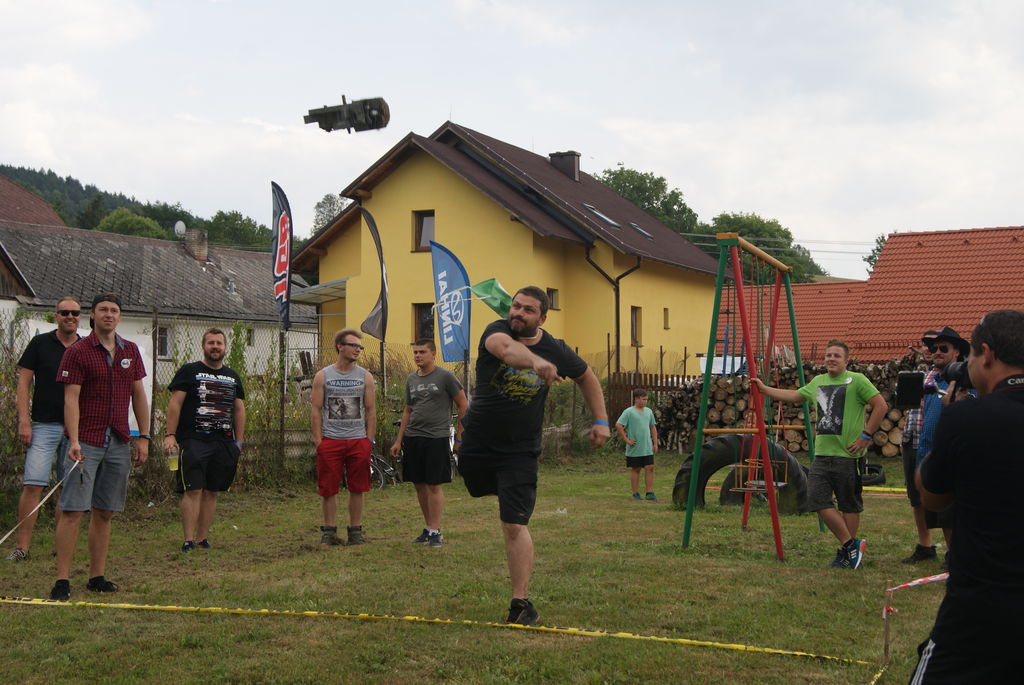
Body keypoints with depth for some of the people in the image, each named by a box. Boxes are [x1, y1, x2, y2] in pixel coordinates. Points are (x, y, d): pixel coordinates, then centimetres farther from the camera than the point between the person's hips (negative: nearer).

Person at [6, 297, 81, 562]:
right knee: (33, 485, -9)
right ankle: (22, 547, -5)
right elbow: (24, 383, 1)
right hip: (44, 425, -2)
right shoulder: (40, 344, 3)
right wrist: (24, 421, -7)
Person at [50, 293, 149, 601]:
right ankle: (62, 580, -3)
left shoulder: (130, 351, 12)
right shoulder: (77, 351, -4)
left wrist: (143, 437, 10)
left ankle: (97, 576, 16)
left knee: (104, 513, 9)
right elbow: (71, 399, -9)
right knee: (72, 511, -7)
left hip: (119, 443, 5)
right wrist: (74, 441, -19)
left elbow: (138, 395, 16)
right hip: (86, 442, -5)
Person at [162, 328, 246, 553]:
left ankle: (202, 537, 13)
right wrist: (170, 435, -11)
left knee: (212, 492, 7)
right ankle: (188, 540, -8)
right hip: (193, 441, -5)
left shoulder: (233, 377, 17)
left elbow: (239, 410, 19)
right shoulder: (189, 371, 2)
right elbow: (175, 404, -3)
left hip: (223, 443, 5)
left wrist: (239, 441, 13)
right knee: (193, 490, -10)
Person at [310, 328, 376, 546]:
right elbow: (316, 410, 3)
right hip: (330, 440, -1)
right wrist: (318, 440, -4)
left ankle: (355, 530, 13)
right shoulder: (322, 376, 4)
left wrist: (369, 441, 2)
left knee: (357, 488, 3)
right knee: (328, 489, 1)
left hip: (358, 440, 1)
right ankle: (329, 531, 12)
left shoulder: (365, 377, 8)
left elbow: (371, 411, 8)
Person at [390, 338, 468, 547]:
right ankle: (428, 528, 19)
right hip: (413, 438, 6)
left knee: (434, 485, -6)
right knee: (419, 485, 9)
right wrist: (399, 441, 17)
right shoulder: (411, 379, 13)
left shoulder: (445, 377, -4)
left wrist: (459, 437, -2)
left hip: (436, 438, -6)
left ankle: (436, 532, -1)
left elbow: (463, 406, -1)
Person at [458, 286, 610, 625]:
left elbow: (586, 377, 12)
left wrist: (601, 421, 5)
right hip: (476, 442, 2)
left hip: (519, 451, -2)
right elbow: (504, 347, -41)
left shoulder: (555, 349, -8)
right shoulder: (497, 331, -14)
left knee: (514, 526, -12)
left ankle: (521, 603, -7)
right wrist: (536, 362, -61)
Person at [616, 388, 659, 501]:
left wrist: (655, 443, 13)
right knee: (635, 470, 5)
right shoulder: (629, 412, -9)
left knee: (650, 468, -1)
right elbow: (618, 425, -15)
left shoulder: (648, 411, 10)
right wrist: (626, 440, -14)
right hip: (635, 449, -5)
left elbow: (653, 427, 18)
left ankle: (650, 493, 4)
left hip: (648, 448, 5)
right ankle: (635, 493, 13)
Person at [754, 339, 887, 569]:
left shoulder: (857, 380, -5)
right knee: (817, 501, -3)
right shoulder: (817, 382, 15)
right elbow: (794, 396, 29)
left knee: (849, 505, 4)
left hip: (848, 455, -6)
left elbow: (881, 406, -9)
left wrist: (865, 435, -12)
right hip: (821, 453, 6)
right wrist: (764, 389, 28)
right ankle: (850, 544, 8)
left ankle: (846, 550, 16)